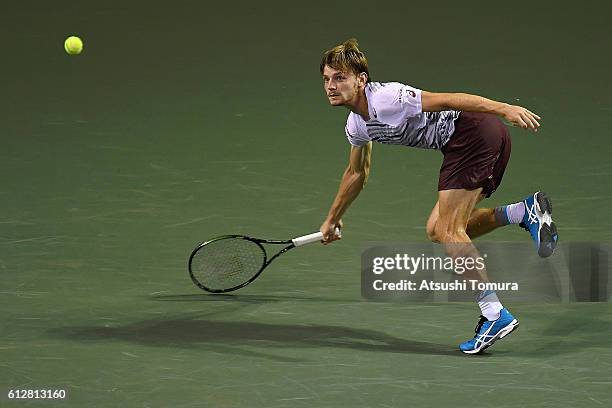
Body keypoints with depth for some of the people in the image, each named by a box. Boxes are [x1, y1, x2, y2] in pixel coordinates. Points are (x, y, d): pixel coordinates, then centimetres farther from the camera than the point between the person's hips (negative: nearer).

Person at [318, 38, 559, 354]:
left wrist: (505, 109, -32)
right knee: (438, 230, 11)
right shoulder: (356, 125, 11)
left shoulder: (386, 98, -18)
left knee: (448, 232, -13)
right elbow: (356, 173, 30)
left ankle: (494, 315, -12)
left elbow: (446, 100, -24)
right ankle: (526, 211, 7)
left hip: (476, 132, -10)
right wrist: (332, 219, 39)